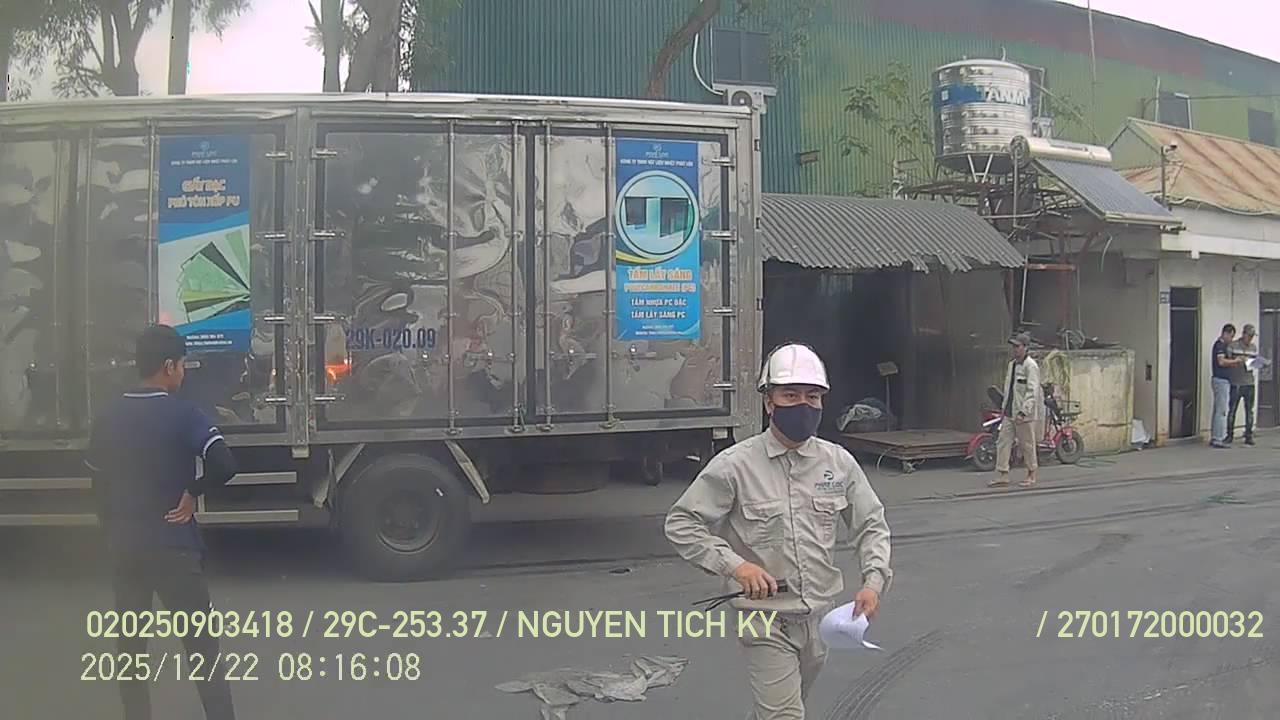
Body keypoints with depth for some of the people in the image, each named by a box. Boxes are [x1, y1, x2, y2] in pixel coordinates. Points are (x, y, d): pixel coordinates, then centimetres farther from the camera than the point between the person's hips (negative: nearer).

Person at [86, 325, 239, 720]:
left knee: (130, 643, 16)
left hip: (124, 546, 5)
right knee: (201, 642, 3)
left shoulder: (108, 417, 5)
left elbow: (99, 486, 11)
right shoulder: (183, 414, -13)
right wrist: (192, 491, -11)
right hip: (174, 546, -5)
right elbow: (225, 465, -28)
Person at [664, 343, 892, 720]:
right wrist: (735, 564, -22)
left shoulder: (839, 462, -2)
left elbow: (871, 524, 8)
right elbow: (681, 523, -10)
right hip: (766, 619, -5)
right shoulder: (735, 465, -14)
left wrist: (873, 581, -8)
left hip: (821, 616, 5)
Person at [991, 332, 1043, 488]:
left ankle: (1031, 475, 18)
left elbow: (1032, 392, -19)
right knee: (1003, 441, 2)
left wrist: (1024, 412, -25)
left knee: (1027, 445, 4)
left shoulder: (1030, 366, -13)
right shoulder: (1011, 364, 14)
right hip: (1009, 413, 8)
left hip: (1025, 413, -8)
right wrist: (1005, 408, 17)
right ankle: (1002, 476, 3)